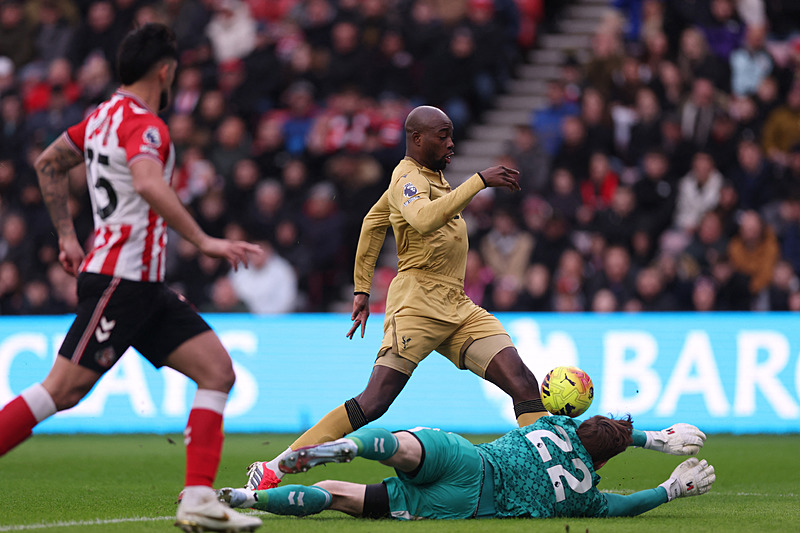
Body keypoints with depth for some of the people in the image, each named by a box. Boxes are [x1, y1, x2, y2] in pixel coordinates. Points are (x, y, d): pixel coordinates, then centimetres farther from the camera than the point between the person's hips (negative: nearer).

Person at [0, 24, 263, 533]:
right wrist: (203, 241, -34)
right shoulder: (143, 124, -13)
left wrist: (67, 235, 29)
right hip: (120, 278, -10)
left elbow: (48, 164, 28)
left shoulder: (103, 117, 16)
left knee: (217, 370, 0)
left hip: (143, 285, 10)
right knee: (63, 390, -11)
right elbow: (149, 185, -33)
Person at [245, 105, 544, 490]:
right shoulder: (409, 178, -9)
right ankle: (273, 470, -9)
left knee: (524, 385, -6)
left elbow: (374, 221, 30)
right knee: (374, 403, -16)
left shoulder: (429, 174, 19)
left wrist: (362, 288, 29)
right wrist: (479, 181, -30)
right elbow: (425, 220, -33)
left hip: (458, 307, 9)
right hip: (418, 303, -9)